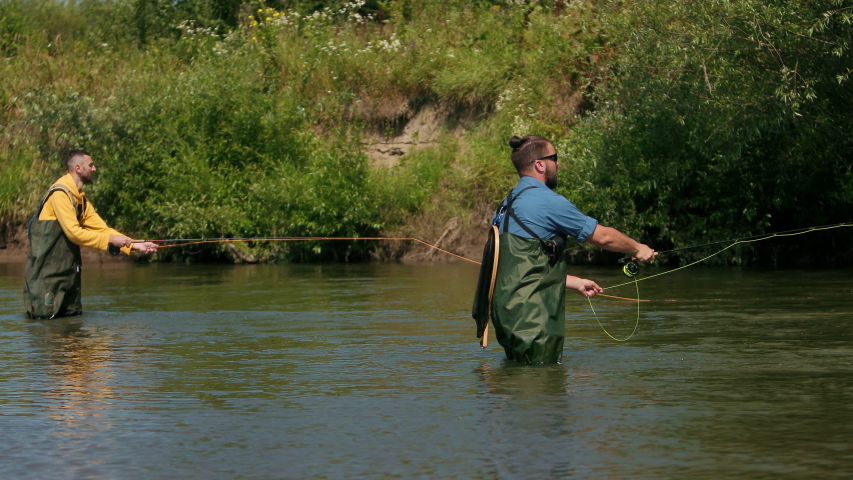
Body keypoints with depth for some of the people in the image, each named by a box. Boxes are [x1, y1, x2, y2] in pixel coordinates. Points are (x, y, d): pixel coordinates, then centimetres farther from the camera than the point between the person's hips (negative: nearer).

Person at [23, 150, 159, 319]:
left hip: (66, 271, 10)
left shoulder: (79, 197, 14)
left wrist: (134, 245, 0)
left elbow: (101, 228, 10)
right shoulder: (60, 193, -15)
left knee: (73, 315, 10)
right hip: (47, 271, -10)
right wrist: (110, 239, -19)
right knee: (46, 316, -9)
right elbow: (74, 232, -21)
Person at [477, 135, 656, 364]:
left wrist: (575, 283, 32)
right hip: (530, 317, -9)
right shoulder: (547, 201, -11)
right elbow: (602, 236, -2)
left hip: (506, 310, 9)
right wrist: (638, 249, 16)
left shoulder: (507, 205, 16)